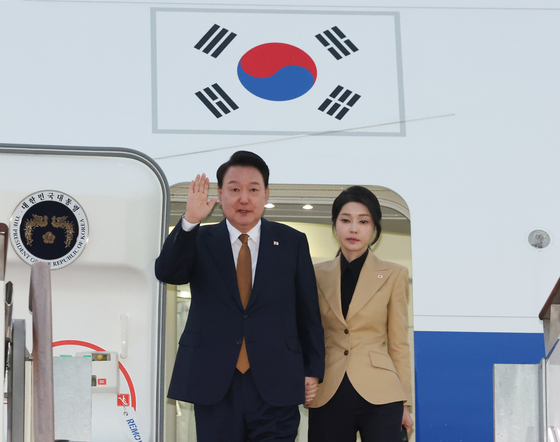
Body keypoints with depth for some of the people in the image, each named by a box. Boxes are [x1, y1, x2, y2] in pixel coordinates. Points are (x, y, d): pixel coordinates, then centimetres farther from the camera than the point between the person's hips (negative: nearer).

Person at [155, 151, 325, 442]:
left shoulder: (292, 242, 9)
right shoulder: (200, 241, 8)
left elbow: (309, 313, 9)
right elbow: (167, 273, -11)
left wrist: (313, 371, 5)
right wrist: (189, 222, -24)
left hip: (275, 387, 0)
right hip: (214, 385, 0)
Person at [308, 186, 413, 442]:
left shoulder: (393, 275, 5)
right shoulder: (318, 275, 10)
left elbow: (399, 344, 5)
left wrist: (404, 403, 2)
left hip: (379, 395, -2)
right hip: (328, 396, 2)